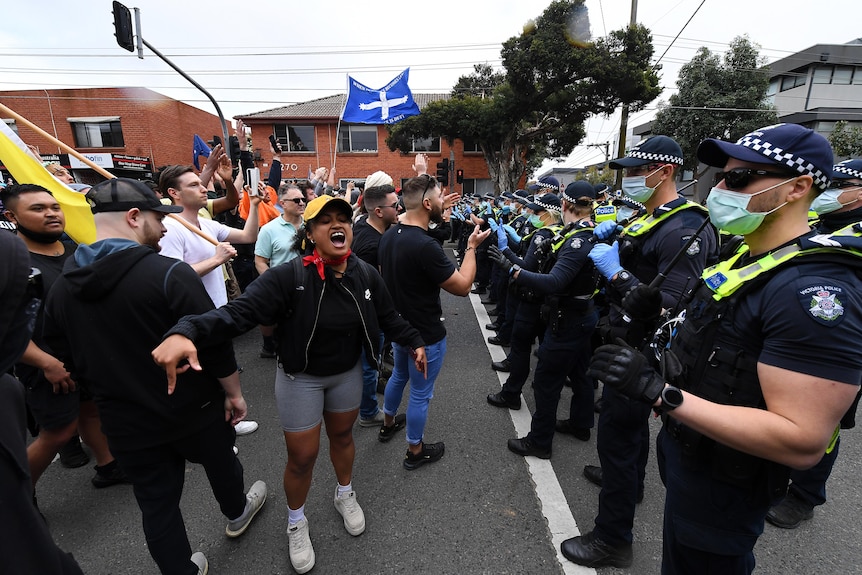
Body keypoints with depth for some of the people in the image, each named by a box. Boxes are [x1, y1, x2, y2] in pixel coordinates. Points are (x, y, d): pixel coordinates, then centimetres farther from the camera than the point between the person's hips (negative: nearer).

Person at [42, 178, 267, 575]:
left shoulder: (61, 287, -3)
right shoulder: (169, 273, -24)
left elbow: (66, 358, 8)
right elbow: (213, 344, -23)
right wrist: (234, 392, -8)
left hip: (125, 422, 4)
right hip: (195, 408, -3)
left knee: (156, 502, 19)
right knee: (221, 464, 25)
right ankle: (236, 513, 52)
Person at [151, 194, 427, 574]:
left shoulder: (365, 275, -12)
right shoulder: (288, 276, -25)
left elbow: (388, 317, 2)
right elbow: (239, 311, -33)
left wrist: (415, 342, -2)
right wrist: (186, 332, -48)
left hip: (348, 373, 4)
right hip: (300, 378, -3)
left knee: (342, 436, 25)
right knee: (301, 457, 11)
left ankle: (345, 495, 55)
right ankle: (296, 522, 43)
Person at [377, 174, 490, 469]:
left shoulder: (389, 235, -4)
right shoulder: (425, 246, -31)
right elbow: (463, 286, -24)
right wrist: (472, 246, -11)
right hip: (425, 334, -9)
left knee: (399, 375, 30)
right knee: (420, 393, 11)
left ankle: (388, 423, 53)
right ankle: (415, 452, 32)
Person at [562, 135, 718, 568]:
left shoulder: (684, 229, -22)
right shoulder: (647, 219, 8)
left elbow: (672, 309, -28)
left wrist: (616, 273, -25)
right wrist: (607, 241, 3)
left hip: (640, 353, -10)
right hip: (626, 342, 10)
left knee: (616, 434, 0)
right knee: (630, 421, 27)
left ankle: (613, 539, 18)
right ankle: (629, 482, 52)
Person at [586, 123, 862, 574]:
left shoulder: (814, 289, -28)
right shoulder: (747, 261, 3)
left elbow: (803, 442, -32)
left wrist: (661, 393, -37)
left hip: (721, 484, -8)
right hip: (687, 453, 9)